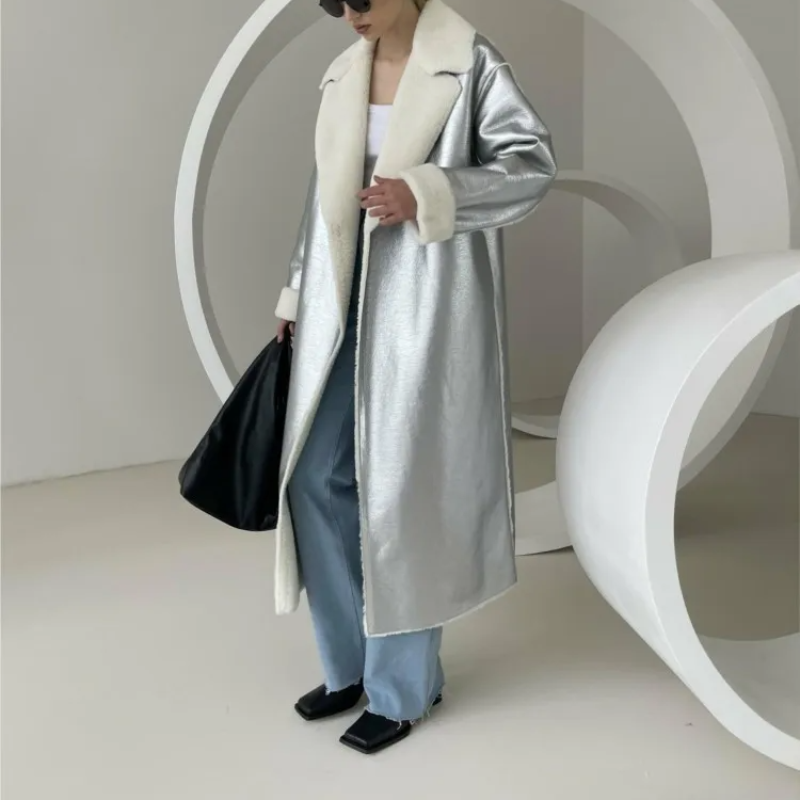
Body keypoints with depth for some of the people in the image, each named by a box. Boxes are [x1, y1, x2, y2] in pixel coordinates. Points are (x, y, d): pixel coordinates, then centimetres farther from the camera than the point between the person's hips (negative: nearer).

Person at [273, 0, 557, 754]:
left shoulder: (470, 64, -6)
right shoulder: (341, 76, 12)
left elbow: (533, 163, -12)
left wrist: (425, 194, -24)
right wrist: (296, 296, 17)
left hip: (423, 309, -6)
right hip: (343, 308, 7)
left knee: (400, 490, -2)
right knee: (318, 477, 6)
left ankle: (402, 686, 16)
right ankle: (351, 662, 23)